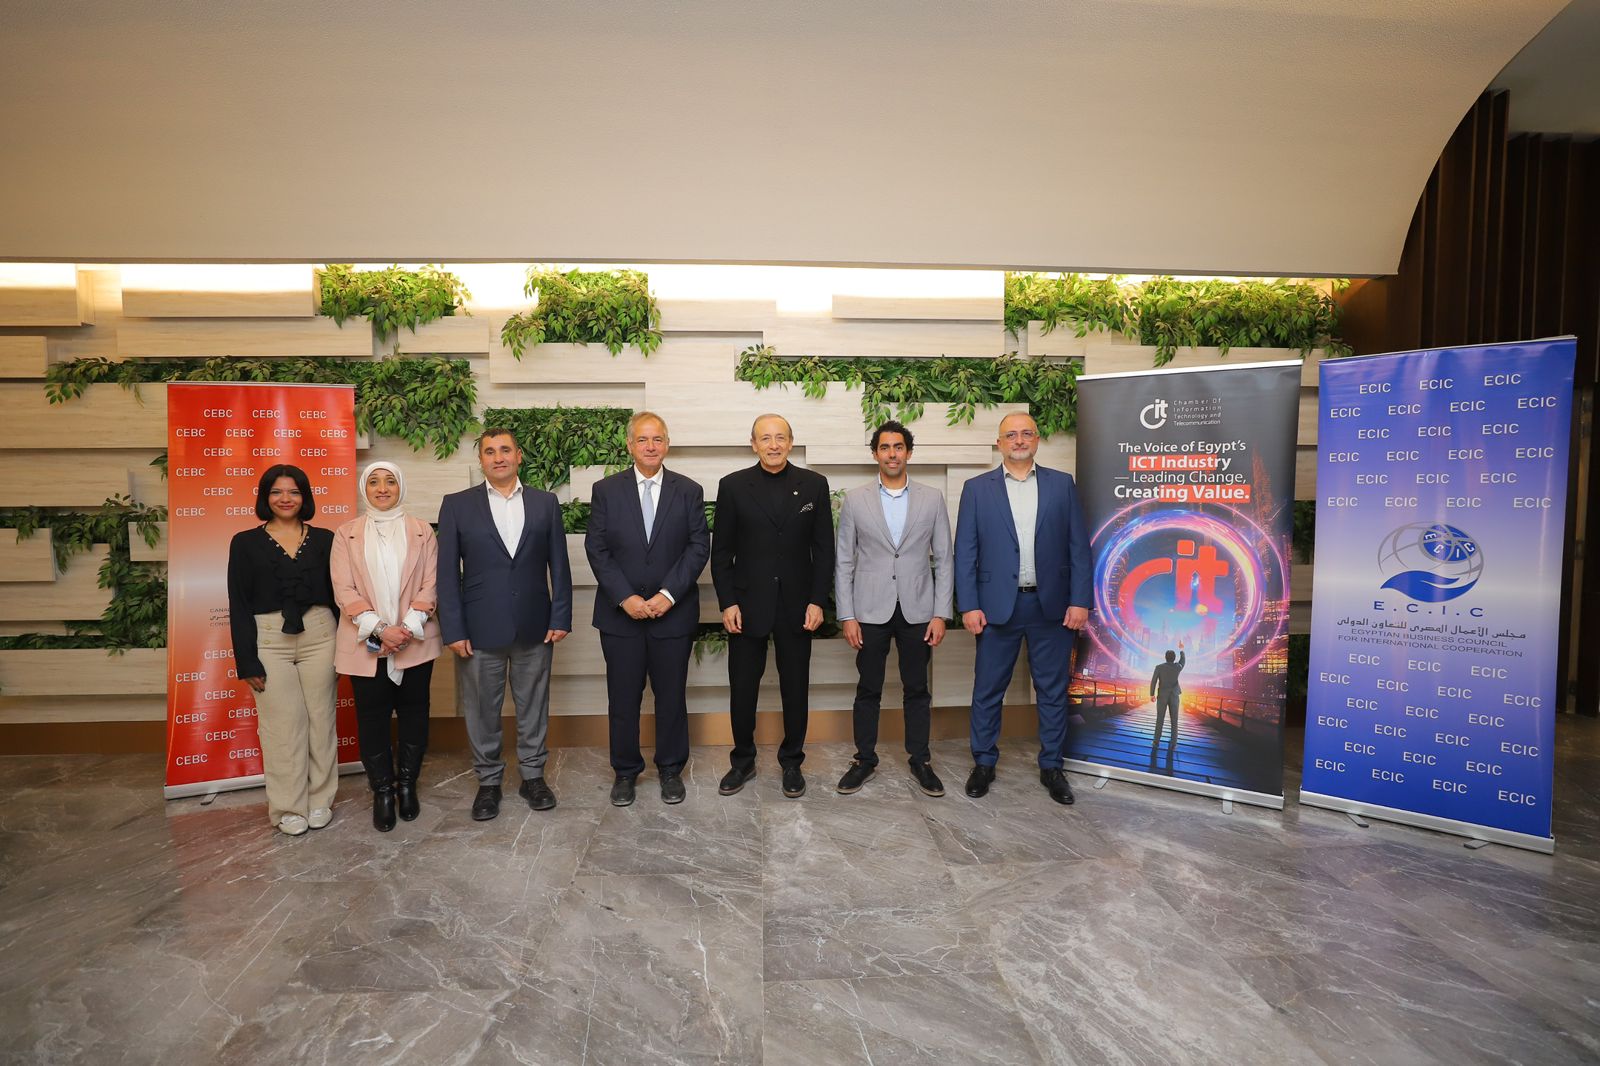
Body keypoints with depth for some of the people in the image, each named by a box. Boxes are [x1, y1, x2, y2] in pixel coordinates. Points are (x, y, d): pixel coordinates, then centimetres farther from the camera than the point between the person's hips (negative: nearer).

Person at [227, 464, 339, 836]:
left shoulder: (324, 539, 5)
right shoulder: (246, 543, 2)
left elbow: (337, 594, 8)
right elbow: (239, 605, 0)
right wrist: (247, 661, -5)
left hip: (318, 636, 1)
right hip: (269, 640, -1)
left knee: (321, 720, 8)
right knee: (282, 725, 3)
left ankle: (319, 800, 23)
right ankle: (289, 808, 17)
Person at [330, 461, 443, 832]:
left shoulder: (422, 532, 4)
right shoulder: (346, 534, 4)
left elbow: (430, 586, 0)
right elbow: (344, 590, -3)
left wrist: (408, 627, -13)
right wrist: (379, 629, -15)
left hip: (415, 642, 0)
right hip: (367, 644, 0)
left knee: (413, 711, 8)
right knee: (372, 716, 5)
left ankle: (407, 785, 22)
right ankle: (382, 791, 18)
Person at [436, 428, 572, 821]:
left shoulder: (545, 503, 3)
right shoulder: (457, 505, 0)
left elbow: (558, 565, 4)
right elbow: (447, 572, -1)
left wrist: (560, 618, -2)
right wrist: (453, 629, -6)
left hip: (534, 627, 1)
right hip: (481, 628, -1)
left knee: (533, 705, 12)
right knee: (482, 710, 10)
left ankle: (533, 775, 28)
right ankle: (488, 781, 27)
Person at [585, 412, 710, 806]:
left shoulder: (689, 491, 2)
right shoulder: (606, 490, 2)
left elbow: (698, 548, -3)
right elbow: (597, 550, -2)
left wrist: (668, 594, -13)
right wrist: (625, 598, -12)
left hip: (673, 612, 0)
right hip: (620, 612, 0)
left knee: (671, 696, 10)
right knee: (623, 698, 9)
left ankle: (671, 768, 27)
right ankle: (625, 770, 27)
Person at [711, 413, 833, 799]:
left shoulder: (814, 484, 2)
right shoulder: (733, 485, 0)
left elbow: (823, 548, 3)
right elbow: (721, 551, 1)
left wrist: (817, 601, -4)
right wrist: (727, 603, -6)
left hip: (796, 604, 1)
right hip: (747, 604, 0)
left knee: (795, 688, 10)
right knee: (742, 688, 8)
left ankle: (792, 762, 27)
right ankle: (743, 761, 27)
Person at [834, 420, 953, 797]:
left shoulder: (932, 498, 3)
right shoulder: (855, 500, 1)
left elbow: (943, 560, 3)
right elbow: (844, 562, 2)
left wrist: (940, 614, -3)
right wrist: (846, 615, -4)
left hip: (917, 611, 1)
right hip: (871, 611, 0)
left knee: (917, 689, 10)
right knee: (868, 690, 9)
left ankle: (919, 761, 24)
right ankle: (865, 760, 23)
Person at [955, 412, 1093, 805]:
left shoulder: (1062, 484, 6)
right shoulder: (977, 488, 3)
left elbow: (1078, 547, 4)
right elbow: (965, 552, 0)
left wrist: (1080, 601, -3)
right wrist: (969, 606, -7)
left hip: (1051, 605, 1)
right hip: (997, 605, -1)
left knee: (1053, 690, 10)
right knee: (988, 690, 8)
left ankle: (1051, 766, 26)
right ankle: (984, 763, 25)